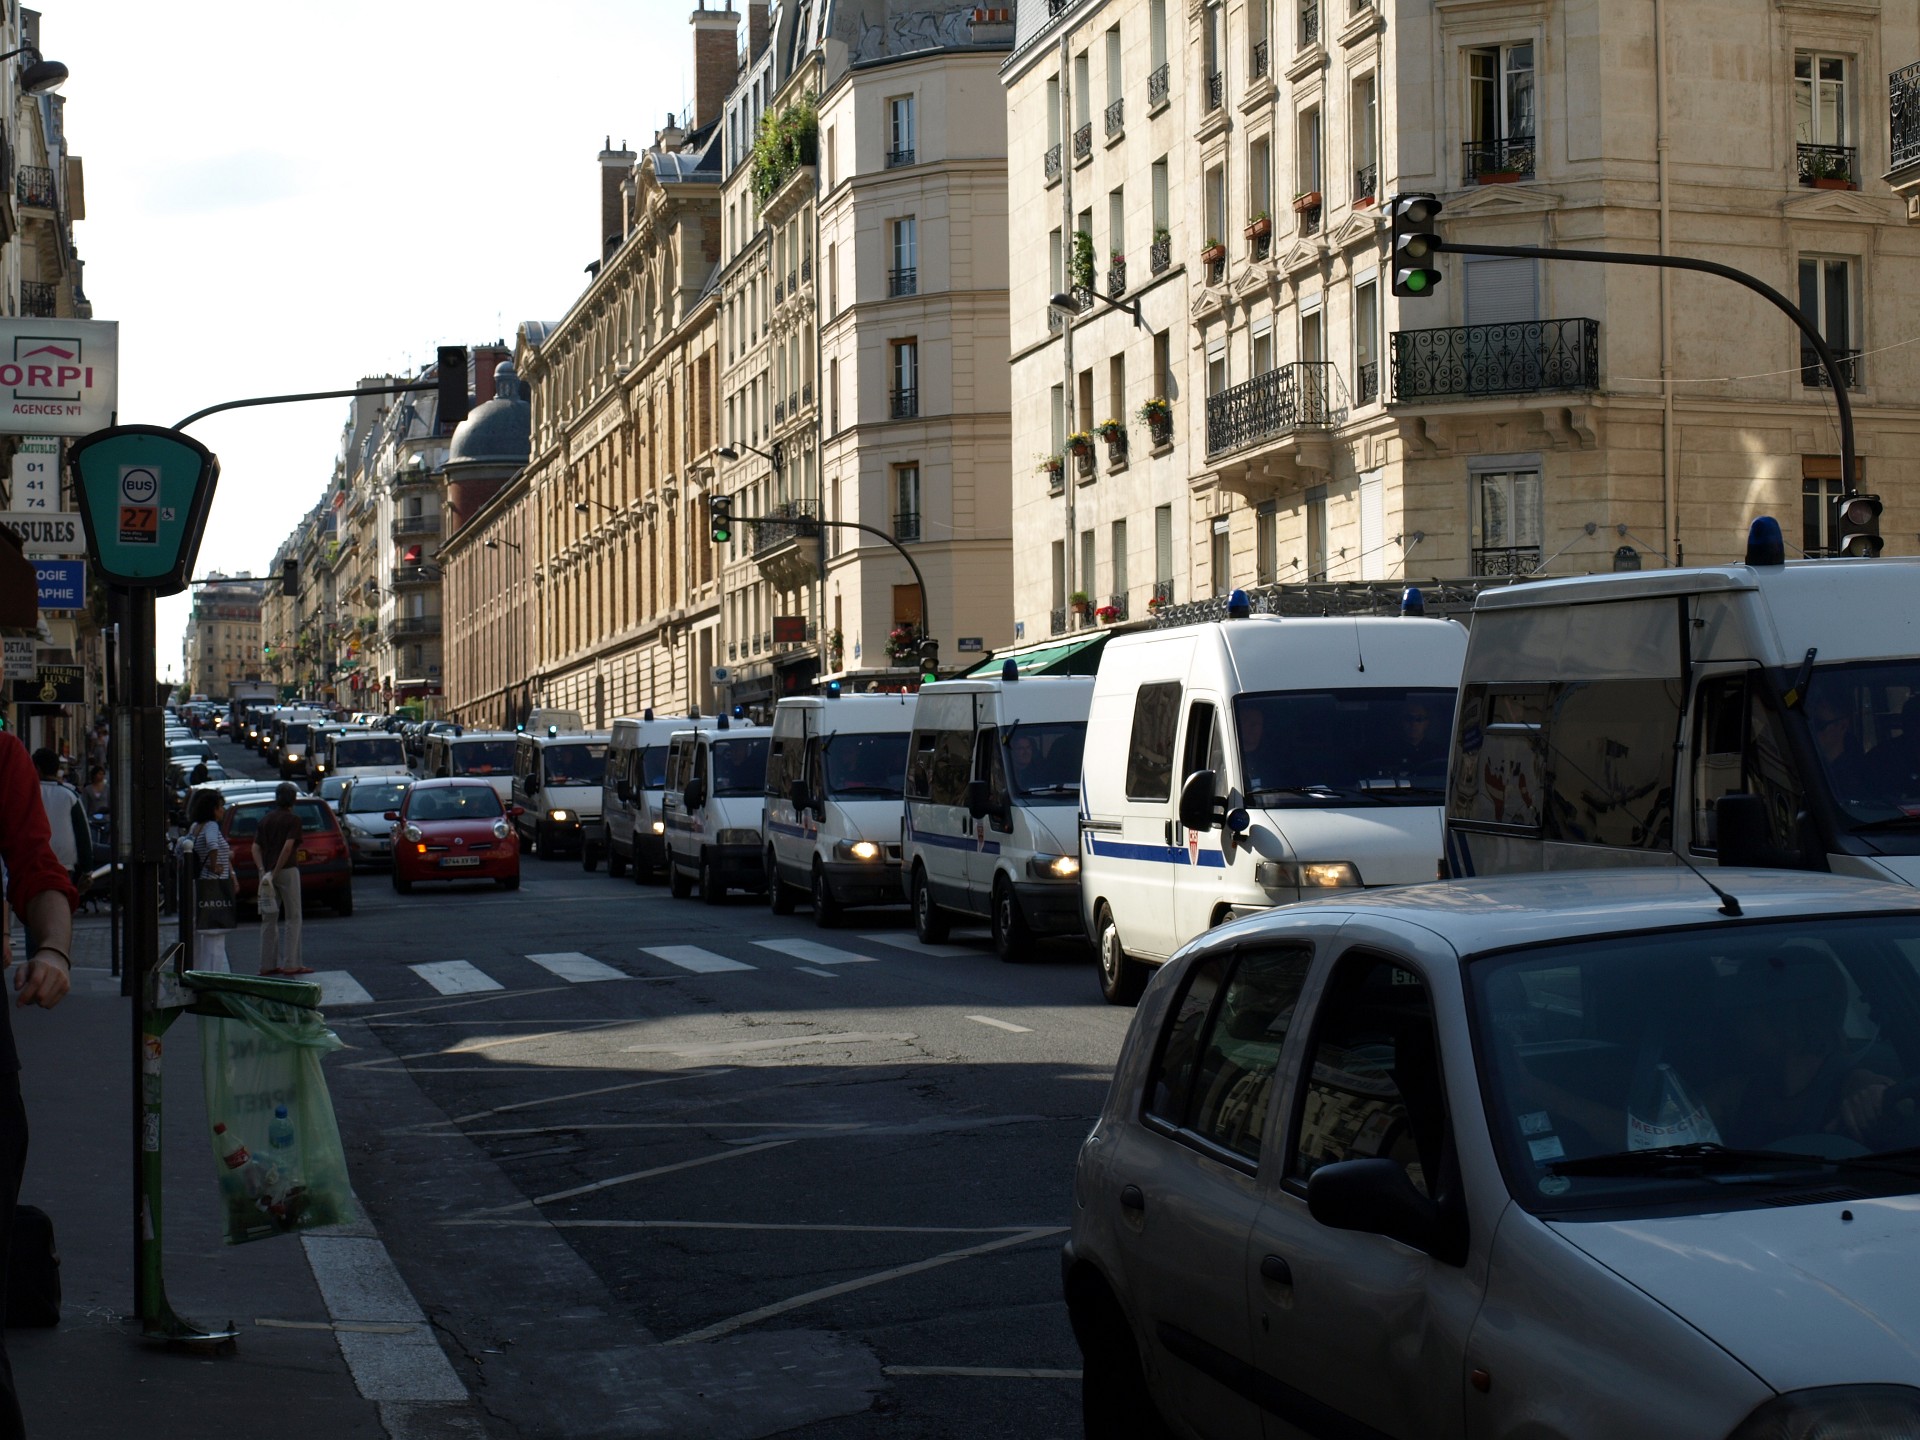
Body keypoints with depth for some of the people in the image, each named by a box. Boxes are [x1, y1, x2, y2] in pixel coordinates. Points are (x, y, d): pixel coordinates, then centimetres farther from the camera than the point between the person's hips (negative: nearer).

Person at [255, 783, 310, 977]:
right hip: (287, 871, -6)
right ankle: (291, 964, -3)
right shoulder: (293, 819, -6)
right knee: (293, 917, 1)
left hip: (267, 871, 6)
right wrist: (275, 872, -15)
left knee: (268, 919, 10)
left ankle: (267, 964, 11)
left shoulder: (266, 819, 12)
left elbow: (256, 847, 4)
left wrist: (263, 870, -5)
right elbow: (288, 847, -18)